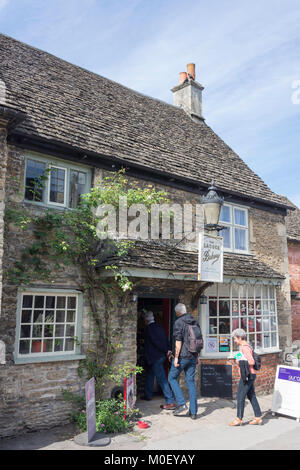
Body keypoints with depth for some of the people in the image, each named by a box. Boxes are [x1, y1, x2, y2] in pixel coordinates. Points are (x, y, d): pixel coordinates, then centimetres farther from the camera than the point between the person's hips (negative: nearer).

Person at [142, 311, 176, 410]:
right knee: (150, 375, 24)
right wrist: (168, 350, -3)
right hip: (160, 356, 9)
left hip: (155, 357, -9)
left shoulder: (149, 328, -13)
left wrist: (166, 351, -16)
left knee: (162, 379, -8)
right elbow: (166, 340, 6)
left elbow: (156, 341, -19)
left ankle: (170, 402, -8)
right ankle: (148, 395, 38)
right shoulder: (159, 327, 12)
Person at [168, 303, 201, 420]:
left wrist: (176, 357, -12)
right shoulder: (195, 322, 10)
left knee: (172, 378, 10)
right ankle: (193, 412, 11)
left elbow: (178, 342, -17)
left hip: (183, 356, -6)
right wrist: (197, 356, 19)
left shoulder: (179, 322, -11)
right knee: (191, 381, 10)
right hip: (193, 357, 6)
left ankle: (181, 404, 2)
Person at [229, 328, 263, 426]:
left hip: (247, 376, -10)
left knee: (240, 397, -3)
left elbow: (252, 362, -23)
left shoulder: (245, 347, -17)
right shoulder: (246, 346, 14)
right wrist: (240, 360, 9)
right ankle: (258, 417, 18)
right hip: (250, 375, 10)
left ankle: (239, 419, 4)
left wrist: (240, 361, -12)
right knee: (252, 396, 13)